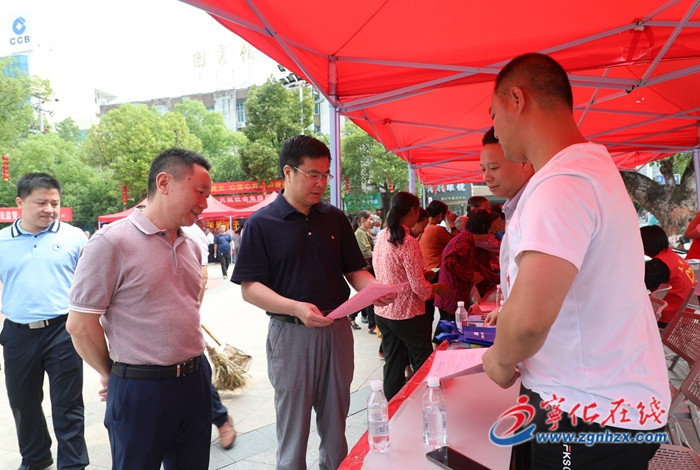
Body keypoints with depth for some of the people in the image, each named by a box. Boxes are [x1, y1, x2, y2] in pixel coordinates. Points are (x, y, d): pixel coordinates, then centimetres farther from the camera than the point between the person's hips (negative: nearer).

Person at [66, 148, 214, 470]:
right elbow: (80, 324, -12)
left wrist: (188, 367, 15)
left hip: (194, 381, 6)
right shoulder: (111, 243, -14)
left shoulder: (191, 247, 8)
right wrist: (111, 375, 1)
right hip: (140, 390, -6)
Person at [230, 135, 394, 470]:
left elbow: (354, 271, 10)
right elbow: (250, 288, -10)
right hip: (291, 333, -3)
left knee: (335, 423, 17)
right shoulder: (262, 223, -6)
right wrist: (296, 307, -26)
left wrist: (374, 289, -13)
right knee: (293, 428, 10)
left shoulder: (335, 219, 6)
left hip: (338, 329, 4)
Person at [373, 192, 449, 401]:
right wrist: (437, 288, 0)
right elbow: (418, 287, -21)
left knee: (393, 363, 17)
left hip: (382, 311, 7)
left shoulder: (381, 236, 1)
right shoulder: (409, 243, -21)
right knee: (423, 362, 11)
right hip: (407, 313, -7)